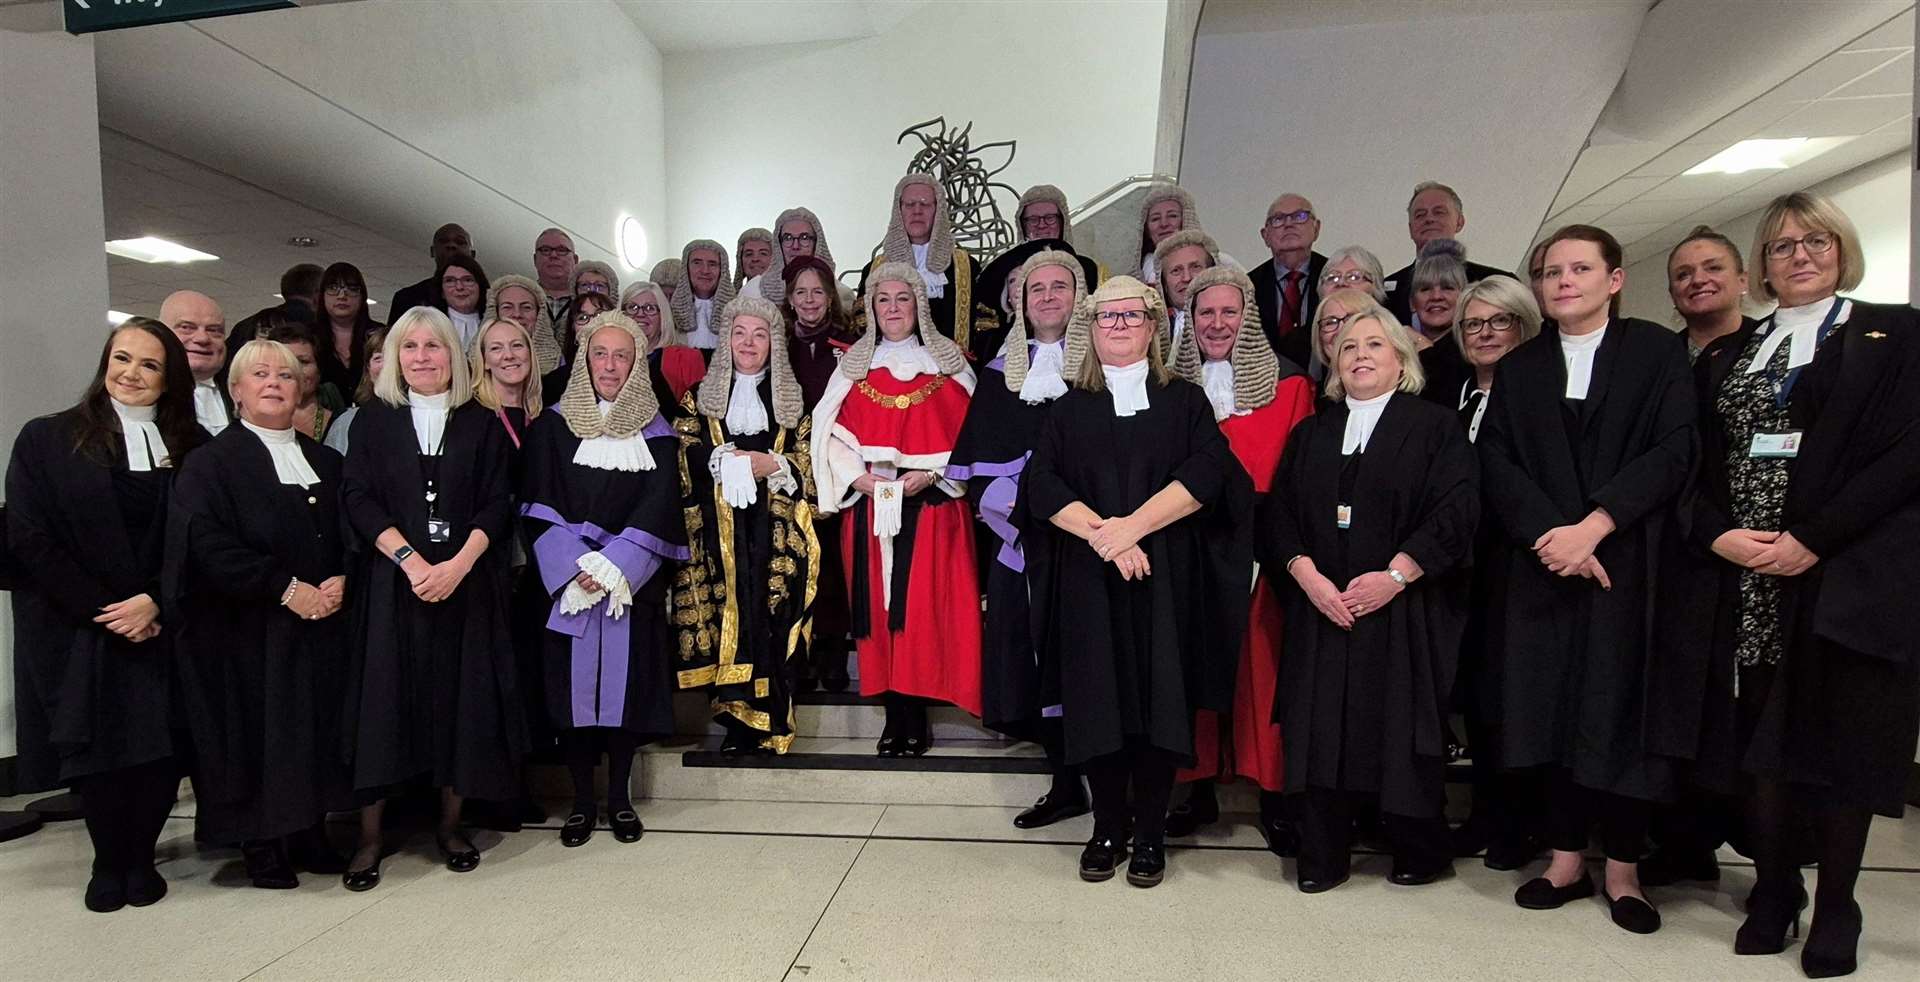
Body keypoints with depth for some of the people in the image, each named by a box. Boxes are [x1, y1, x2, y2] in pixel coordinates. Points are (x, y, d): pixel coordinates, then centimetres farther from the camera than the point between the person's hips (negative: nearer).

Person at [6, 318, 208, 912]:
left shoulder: (193, 449, 5)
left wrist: (155, 602, -12)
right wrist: (102, 610, -10)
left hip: (163, 629, 1)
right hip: (76, 632, -1)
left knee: (163, 749, -1)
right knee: (95, 747, 3)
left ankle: (139, 857, 19)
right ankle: (110, 862, 23)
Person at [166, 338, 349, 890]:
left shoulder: (326, 462, 14)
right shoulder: (213, 462, -1)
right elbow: (206, 544, -13)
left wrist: (342, 581, -9)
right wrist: (285, 588, -18)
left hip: (322, 627, 4)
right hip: (249, 633, -4)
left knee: (317, 730, 7)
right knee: (258, 734, 1)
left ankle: (310, 834, 19)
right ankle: (261, 848, 14)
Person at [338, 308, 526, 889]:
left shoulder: (482, 425, 7)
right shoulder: (373, 421, 8)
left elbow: (496, 506, 1)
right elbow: (358, 498, -2)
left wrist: (458, 564, -14)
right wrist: (410, 558, -15)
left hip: (466, 583, 0)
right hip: (391, 582, 0)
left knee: (461, 698, 3)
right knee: (384, 699, 0)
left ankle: (451, 822, 16)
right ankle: (369, 835, 11)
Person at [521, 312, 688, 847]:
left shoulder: (654, 431, 6)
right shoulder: (553, 427, 5)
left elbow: (657, 509, -3)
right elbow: (541, 507, -1)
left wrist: (612, 568, -13)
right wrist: (578, 567, -14)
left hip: (633, 585, 0)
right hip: (566, 582, 0)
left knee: (626, 680, 2)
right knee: (574, 683, 1)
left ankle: (619, 797, 17)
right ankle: (582, 800, 16)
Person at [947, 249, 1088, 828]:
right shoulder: (1000, 372, 12)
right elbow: (979, 458, 8)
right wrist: (1014, 503, -7)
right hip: (1020, 537, 3)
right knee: (1033, 654, 4)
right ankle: (1066, 784, 17)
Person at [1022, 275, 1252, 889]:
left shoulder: (1184, 400, 10)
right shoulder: (1069, 408, 12)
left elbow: (1207, 472, -7)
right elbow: (1041, 483, -1)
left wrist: (1134, 526, -17)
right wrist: (1099, 532, -16)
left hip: (1165, 579, -1)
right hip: (1088, 580, 1)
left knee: (1159, 697, 1)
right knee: (1097, 698, 2)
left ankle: (1150, 833, 15)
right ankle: (1108, 828, 18)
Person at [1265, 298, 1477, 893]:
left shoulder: (1435, 428, 4)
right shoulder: (1310, 434, 15)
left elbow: (1455, 511, -7)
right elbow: (1280, 512, 7)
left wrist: (1394, 576, -16)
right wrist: (1307, 574, -9)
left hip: (1404, 610, -3)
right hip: (1321, 607, 3)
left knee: (1402, 728, 2)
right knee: (1323, 727, 2)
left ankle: (1419, 852, 21)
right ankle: (1323, 855, 12)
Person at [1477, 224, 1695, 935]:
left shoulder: (1656, 351, 4)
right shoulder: (1518, 368, 11)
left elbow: (1673, 450, -7)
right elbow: (1495, 460, 1)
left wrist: (1593, 526, -17)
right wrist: (1550, 535, -13)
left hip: (1628, 560, -2)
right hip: (1541, 561, 2)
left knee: (1622, 708, 1)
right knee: (1554, 706, 3)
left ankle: (1622, 868, 15)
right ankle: (1567, 858, 14)